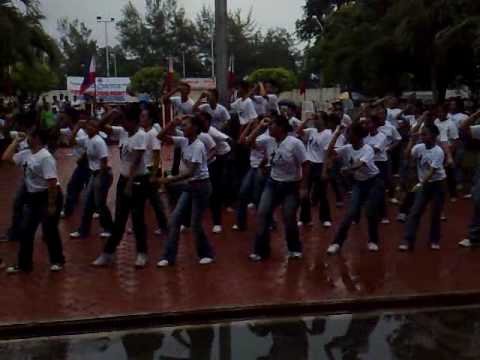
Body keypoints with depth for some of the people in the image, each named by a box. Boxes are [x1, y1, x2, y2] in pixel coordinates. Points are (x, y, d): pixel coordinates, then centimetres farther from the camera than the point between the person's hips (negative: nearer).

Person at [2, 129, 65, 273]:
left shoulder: (45, 157, -20)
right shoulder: (26, 154, 6)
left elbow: (52, 182, -24)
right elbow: (6, 157, 12)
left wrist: (52, 205, -24)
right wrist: (16, 140, 7)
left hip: (48, 196, -9)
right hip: (32, 197, 9)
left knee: (49, 231, 3)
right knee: (26, 231, 9)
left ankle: (57, 261, 22)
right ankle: (24, 264, 20)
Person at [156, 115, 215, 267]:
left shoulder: (198, 146, -22)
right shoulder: (184, 141, 2)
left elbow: (190, 172, -27)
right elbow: (161, 137, 4)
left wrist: (171, 180, -33)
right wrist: (172, 123, -9)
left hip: (201, 187, -8)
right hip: (189, 186, 8)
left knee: (195, 224, -1)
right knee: (174, 220, 4)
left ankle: (207, 254, 20)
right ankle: (169, 256, 9)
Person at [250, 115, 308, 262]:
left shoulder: (295, 143, -18)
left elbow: (305, 165, -15)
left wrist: (303, 187, -15)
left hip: (291, 186, -5)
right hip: (273, 183, 5)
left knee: (289, 219, 1)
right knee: (262, 214, -4)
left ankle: (295, 249, 26)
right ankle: (261, 250, 5)